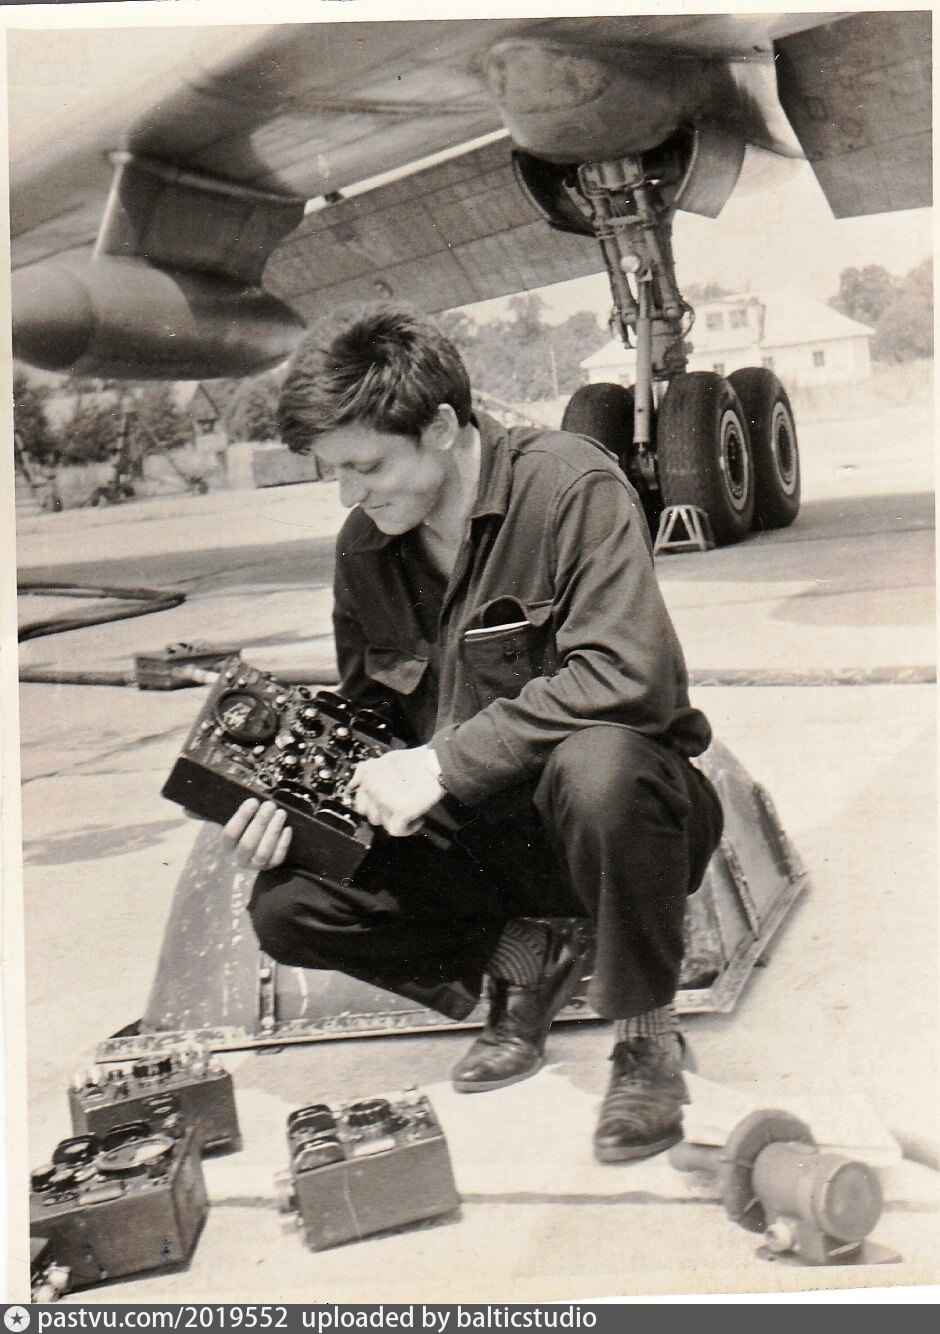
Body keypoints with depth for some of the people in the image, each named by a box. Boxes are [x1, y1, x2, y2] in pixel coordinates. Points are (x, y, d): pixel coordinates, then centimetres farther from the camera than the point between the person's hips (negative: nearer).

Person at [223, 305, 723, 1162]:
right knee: (286, 906, -12)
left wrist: (442, 763, -28)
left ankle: (647, 1034, -14)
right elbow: (362, 715, 12)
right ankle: (525, 955, 5)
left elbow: (627, 676, -30)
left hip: (613, 802, -5)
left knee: (597, 766, -41)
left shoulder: (570, 487, -18)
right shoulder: (363, 546, 2)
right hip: (481, 838, 6)